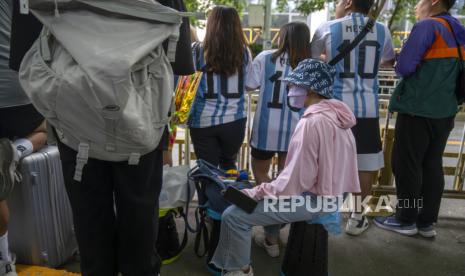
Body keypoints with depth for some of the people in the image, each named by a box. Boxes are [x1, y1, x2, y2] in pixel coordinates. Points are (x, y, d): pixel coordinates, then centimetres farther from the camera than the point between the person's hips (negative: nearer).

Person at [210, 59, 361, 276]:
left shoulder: (312, 122, -23)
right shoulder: (335, 113, 6)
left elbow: (297, 180, -25)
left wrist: (258, 192, -15)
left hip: (314, 199, -10)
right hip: (332, 191, 10)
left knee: (233, 215, -12)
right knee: (270, 191, 31)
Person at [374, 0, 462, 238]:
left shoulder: (427, 27, -9)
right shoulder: (458, 33, 15)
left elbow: (403, 67, -14)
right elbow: (447, 71, 19)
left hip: (417, 110, -8)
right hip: (444, 111, 8)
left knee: (406, 165, 2)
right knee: (432, 166, 10)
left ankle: (406, 220, 10)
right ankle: (427, 222, 17)